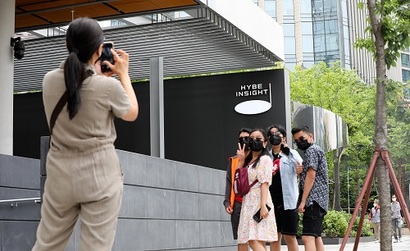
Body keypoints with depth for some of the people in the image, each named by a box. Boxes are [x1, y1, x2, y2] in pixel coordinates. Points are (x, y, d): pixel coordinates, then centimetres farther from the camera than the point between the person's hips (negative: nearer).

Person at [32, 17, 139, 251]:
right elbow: (132, 114, 6)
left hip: (60, 174, 4)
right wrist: (123, 74, 14)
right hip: (101, 175, -4)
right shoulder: (108, 86, -14)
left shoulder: (50, 80, -1)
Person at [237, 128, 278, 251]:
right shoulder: (249, 161, 21)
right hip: (248, 204, 8)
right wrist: (241, 160, 13)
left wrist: (263, 205, -21)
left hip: (259, 203, -8)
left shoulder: (265, 159, -2)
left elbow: (265, 183, -12)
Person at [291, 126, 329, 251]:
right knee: (316, 237, 12)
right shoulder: (317, 150, 25)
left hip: (313, 199, -11)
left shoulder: (312, 150, -6)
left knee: (307, 237, -19)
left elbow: (311, 176, -15)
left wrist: (303, 200, -18)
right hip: (319, 200, 11)